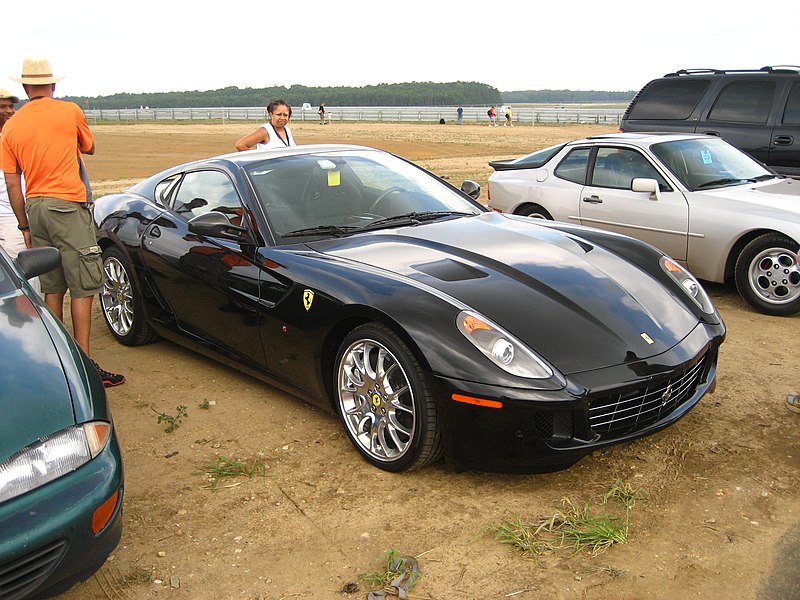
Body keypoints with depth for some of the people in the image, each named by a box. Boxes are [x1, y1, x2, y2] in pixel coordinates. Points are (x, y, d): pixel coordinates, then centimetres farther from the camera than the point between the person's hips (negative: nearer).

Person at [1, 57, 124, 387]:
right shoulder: (70, 111, -2)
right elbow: (89, 148, 16)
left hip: (34, 207, 5)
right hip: (67, 205, -5)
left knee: (52, 286, 14)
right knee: (83, 286, -4)